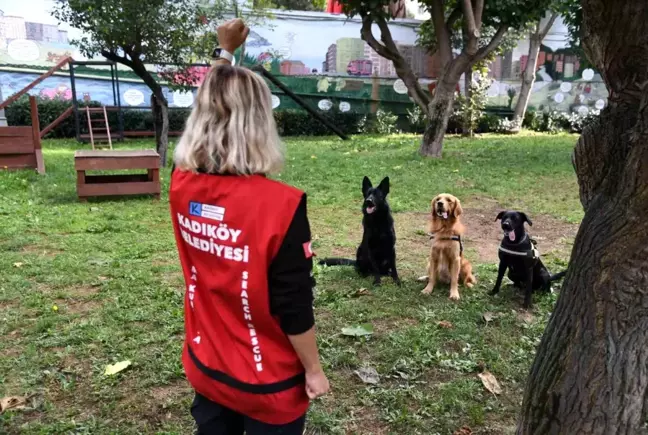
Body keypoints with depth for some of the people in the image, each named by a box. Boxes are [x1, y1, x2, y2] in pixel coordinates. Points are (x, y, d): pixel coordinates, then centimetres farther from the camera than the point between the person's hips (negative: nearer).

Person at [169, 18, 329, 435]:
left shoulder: (182, 185, -13)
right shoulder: (280, 205, -28)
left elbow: (206, 109, 7)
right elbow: (294, 308, -20)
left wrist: (224, 50, 15)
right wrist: (314, 370, -5)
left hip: (204, 370, 5)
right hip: (267, 386, -4)